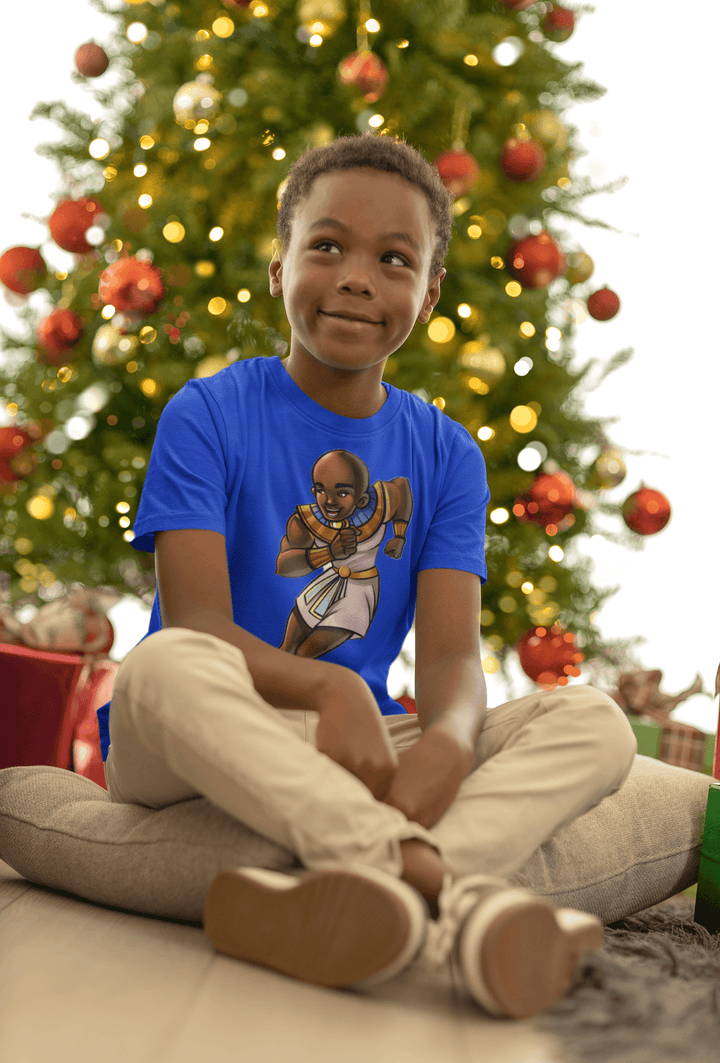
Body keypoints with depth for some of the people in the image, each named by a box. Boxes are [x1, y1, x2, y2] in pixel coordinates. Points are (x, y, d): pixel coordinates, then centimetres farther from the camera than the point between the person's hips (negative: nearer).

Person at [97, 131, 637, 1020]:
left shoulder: (446, 455, 7)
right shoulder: (208, 415, -2)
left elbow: (451, 652, -4)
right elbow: (197, 625, -14)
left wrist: (446, 743, -29)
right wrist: (327, 688, -34)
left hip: (366, 748, 3)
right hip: (200, 748, -3)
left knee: (593, 722, -16)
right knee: (163, 666, -36)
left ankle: (362, 894, -43)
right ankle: (459, 894, -45)